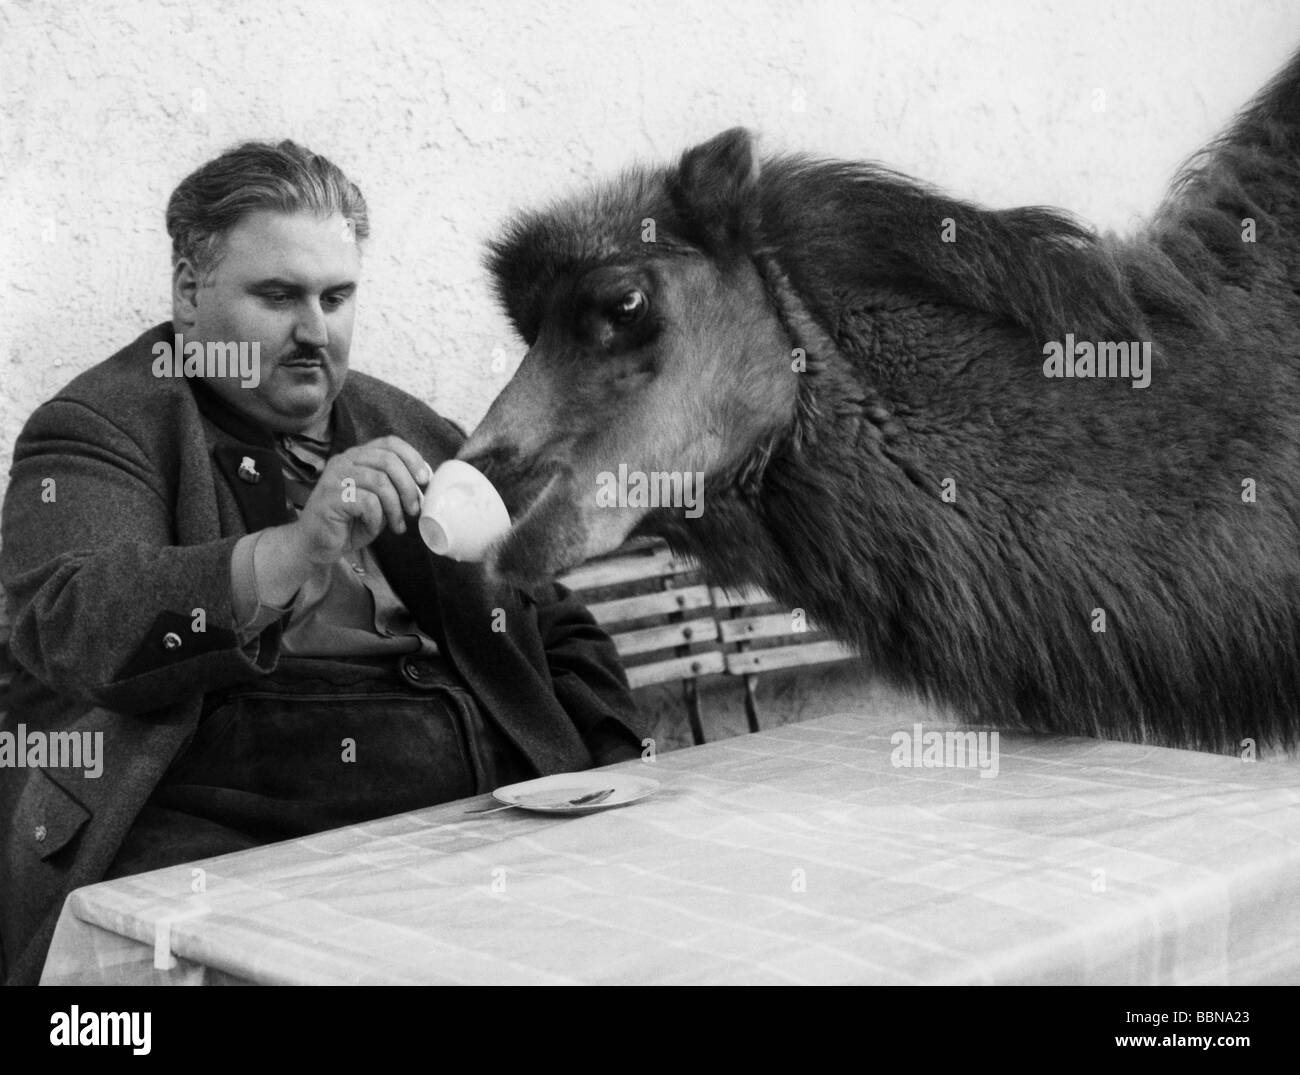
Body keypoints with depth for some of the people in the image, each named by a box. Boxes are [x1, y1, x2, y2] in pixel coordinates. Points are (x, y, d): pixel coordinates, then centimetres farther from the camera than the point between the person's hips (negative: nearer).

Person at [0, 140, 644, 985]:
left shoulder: (418, 437, 20)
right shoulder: (99, 431, 5)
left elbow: (562, 634, 25)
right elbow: (72, 626, -14)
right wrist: (296, 550, -27)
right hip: (218, 833, -4)